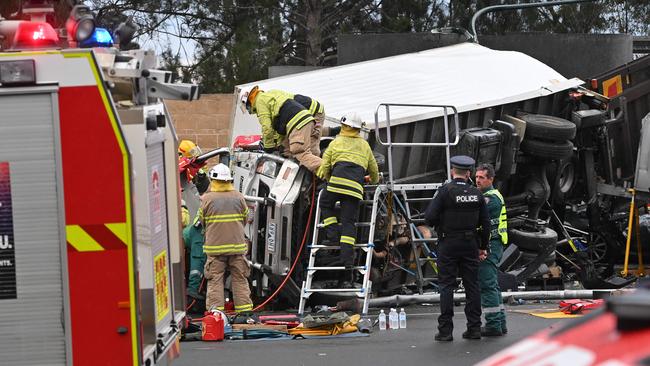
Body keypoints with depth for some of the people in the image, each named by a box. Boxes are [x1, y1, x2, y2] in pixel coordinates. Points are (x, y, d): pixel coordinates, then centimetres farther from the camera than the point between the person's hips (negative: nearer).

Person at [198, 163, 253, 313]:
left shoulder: (207, 199, -6)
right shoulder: (239, 197, 1)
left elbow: (202, 221, 3)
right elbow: (245, 219, 11)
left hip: (215, 246, -2)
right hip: (237, 244, 2)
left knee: (215, 280, 3)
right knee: (240, 279, 9)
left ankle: (215, 310, 0)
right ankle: (244, 310, 10)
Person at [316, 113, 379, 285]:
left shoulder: (336, 142, 18)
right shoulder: (365, 145, 26)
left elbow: (324, 166, 16)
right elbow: (374, 169, 36)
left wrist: (328, 179, 36)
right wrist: (374, 180, 58)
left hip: (338, 180, -2)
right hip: (355, 186, 2)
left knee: (325, 203, 25)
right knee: (349, 221, 3)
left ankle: (332, 231, 6)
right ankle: (346, 257, -5)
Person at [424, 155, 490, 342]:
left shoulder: (445, 191, -11)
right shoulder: (476, 193, 2)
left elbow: (430, 217, -15)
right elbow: (485, 223, 6)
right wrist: (483, 247, 15)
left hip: (448, 244, -4)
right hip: (470, 244, 4)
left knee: (446, 286, 0)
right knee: (472, 285, 10)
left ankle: (445, 330, -3)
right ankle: (474, 328, 11)